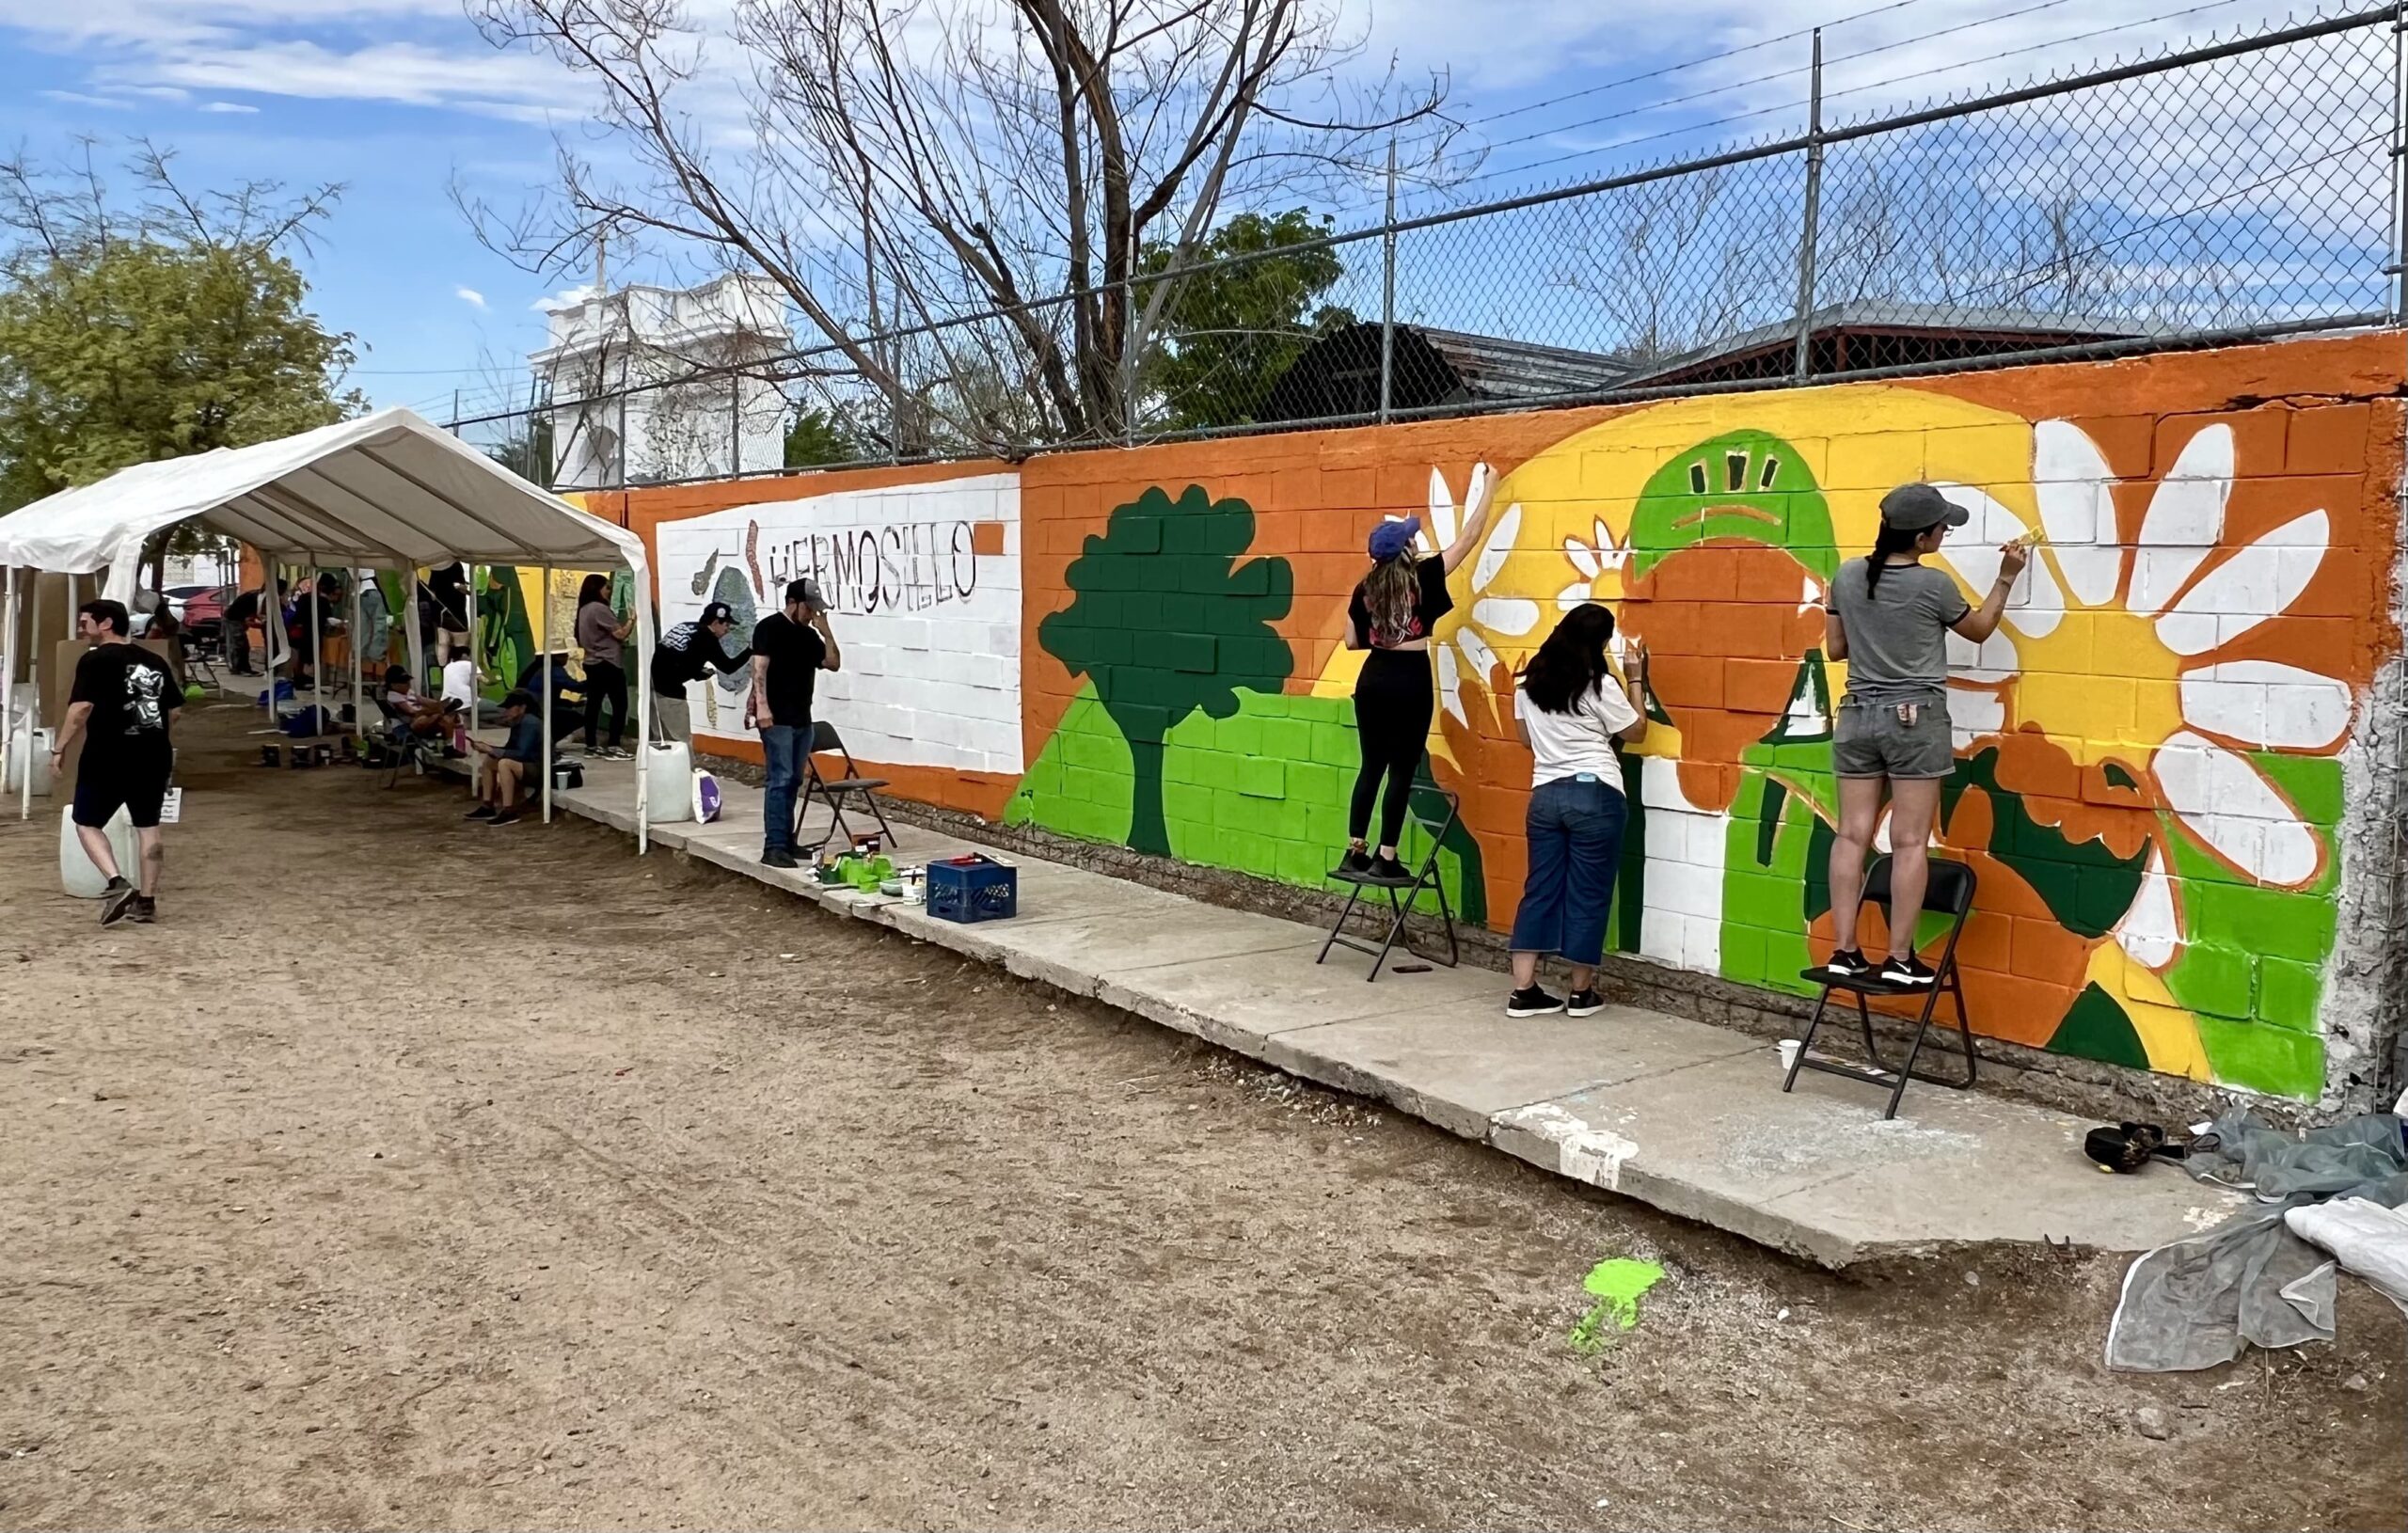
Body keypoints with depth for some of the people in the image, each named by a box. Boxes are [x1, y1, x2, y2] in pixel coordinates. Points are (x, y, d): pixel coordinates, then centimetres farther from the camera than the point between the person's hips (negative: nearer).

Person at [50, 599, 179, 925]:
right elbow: (173, 711, 16)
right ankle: (147, 901, 13)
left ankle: (117, 884, -10)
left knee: (87, 823, 9)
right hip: (153, 756, 6)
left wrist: (60, 748, -9)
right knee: (148, 826, 12)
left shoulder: (96, 660, -8)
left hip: (108, 757, -5)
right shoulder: (154, 661, 12)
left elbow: (82, 708, -17)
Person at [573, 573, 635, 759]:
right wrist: (632, 619, -1)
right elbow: (621, 634, -15)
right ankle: (613, 747, -11)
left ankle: (591, 746, 12)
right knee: (619, 705, -7)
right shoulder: (599, 609, -15)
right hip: (608, 664, -10)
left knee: (593, 704, 10)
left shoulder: (584, 609, 14)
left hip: (593, 663, 10)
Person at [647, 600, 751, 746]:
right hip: (668, 691, -8)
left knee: (661, 739, 16)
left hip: (651, 685, 8)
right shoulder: (706, 638, -4)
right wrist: (750, 649, 7)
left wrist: (700, 672, 19)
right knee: (683, 742, 0)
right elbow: (728, 667, -2)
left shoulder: (684, 627, 19)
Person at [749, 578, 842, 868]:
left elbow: (833, 663, 12)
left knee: (793, 781, 10)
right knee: (781, 779, -13)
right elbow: (760, 667, -12)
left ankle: (786, 840, 16)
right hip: (777, 719, -8)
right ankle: (774, 846, -15)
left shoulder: (809, 634, 16)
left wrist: (826, 632, 1)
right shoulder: (769, 627, -5)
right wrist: (762, 705, -21)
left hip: (802, 719, 8)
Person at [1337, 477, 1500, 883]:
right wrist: (1486, 489, 9)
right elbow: (1469, 538, -1)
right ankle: (1385, 860, 1)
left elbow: (1352, 641, 9)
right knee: (1402, 771, 1)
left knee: (1371, 766, 12)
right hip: (1410, 682, -5)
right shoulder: (1424, 576, -8)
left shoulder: (1365, 588, 3)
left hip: (1372, 680, 5)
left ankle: (1355, 854, 12)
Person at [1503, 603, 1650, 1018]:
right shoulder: (1600, 685, -9)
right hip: (1595, 796, -5)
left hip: (1545, 794, 5)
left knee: (1540, 890, 8)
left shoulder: (1530, 681, 6)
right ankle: (1582, 993, 13)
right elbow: (1636, 731, 4)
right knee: (1588, 894, 4)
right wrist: (1636, 679, 9)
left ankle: (1524, 991, 5)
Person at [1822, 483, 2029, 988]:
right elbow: (1980, 629, 9)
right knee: (1910, 842, -1)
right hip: (1916, 720, -5)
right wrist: (2007, 577, 15)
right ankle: (1900, 959, 0)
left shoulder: (1847, 577, 2)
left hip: (1858, 717, 5)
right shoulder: (1933, 585, -10)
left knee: (1852, 835, 4)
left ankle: (1844, 952, 4)